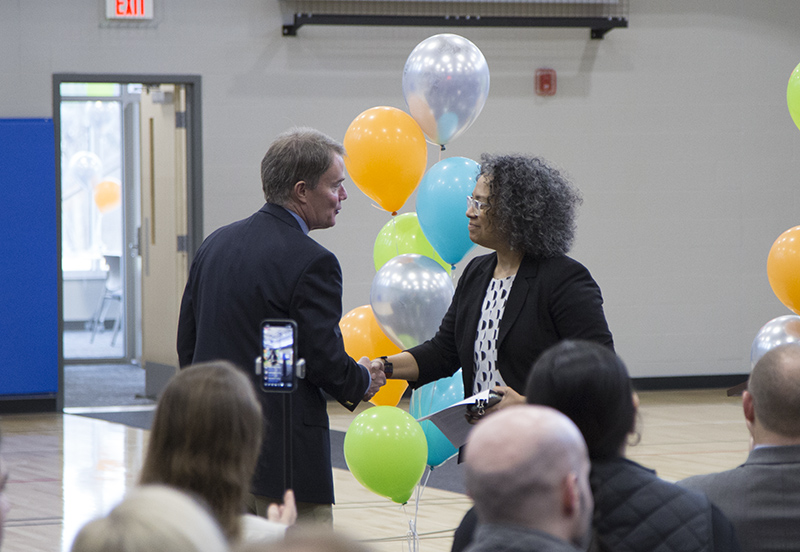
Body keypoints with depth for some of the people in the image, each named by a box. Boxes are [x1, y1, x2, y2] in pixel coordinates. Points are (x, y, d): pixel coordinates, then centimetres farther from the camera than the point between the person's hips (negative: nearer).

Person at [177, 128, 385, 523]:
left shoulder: (216, 243, 9)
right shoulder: (312, 263, -15)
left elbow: (187, 345, 13)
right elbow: (325, 361, -15)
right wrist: (363, 382, 6)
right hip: (283, 455, -8)